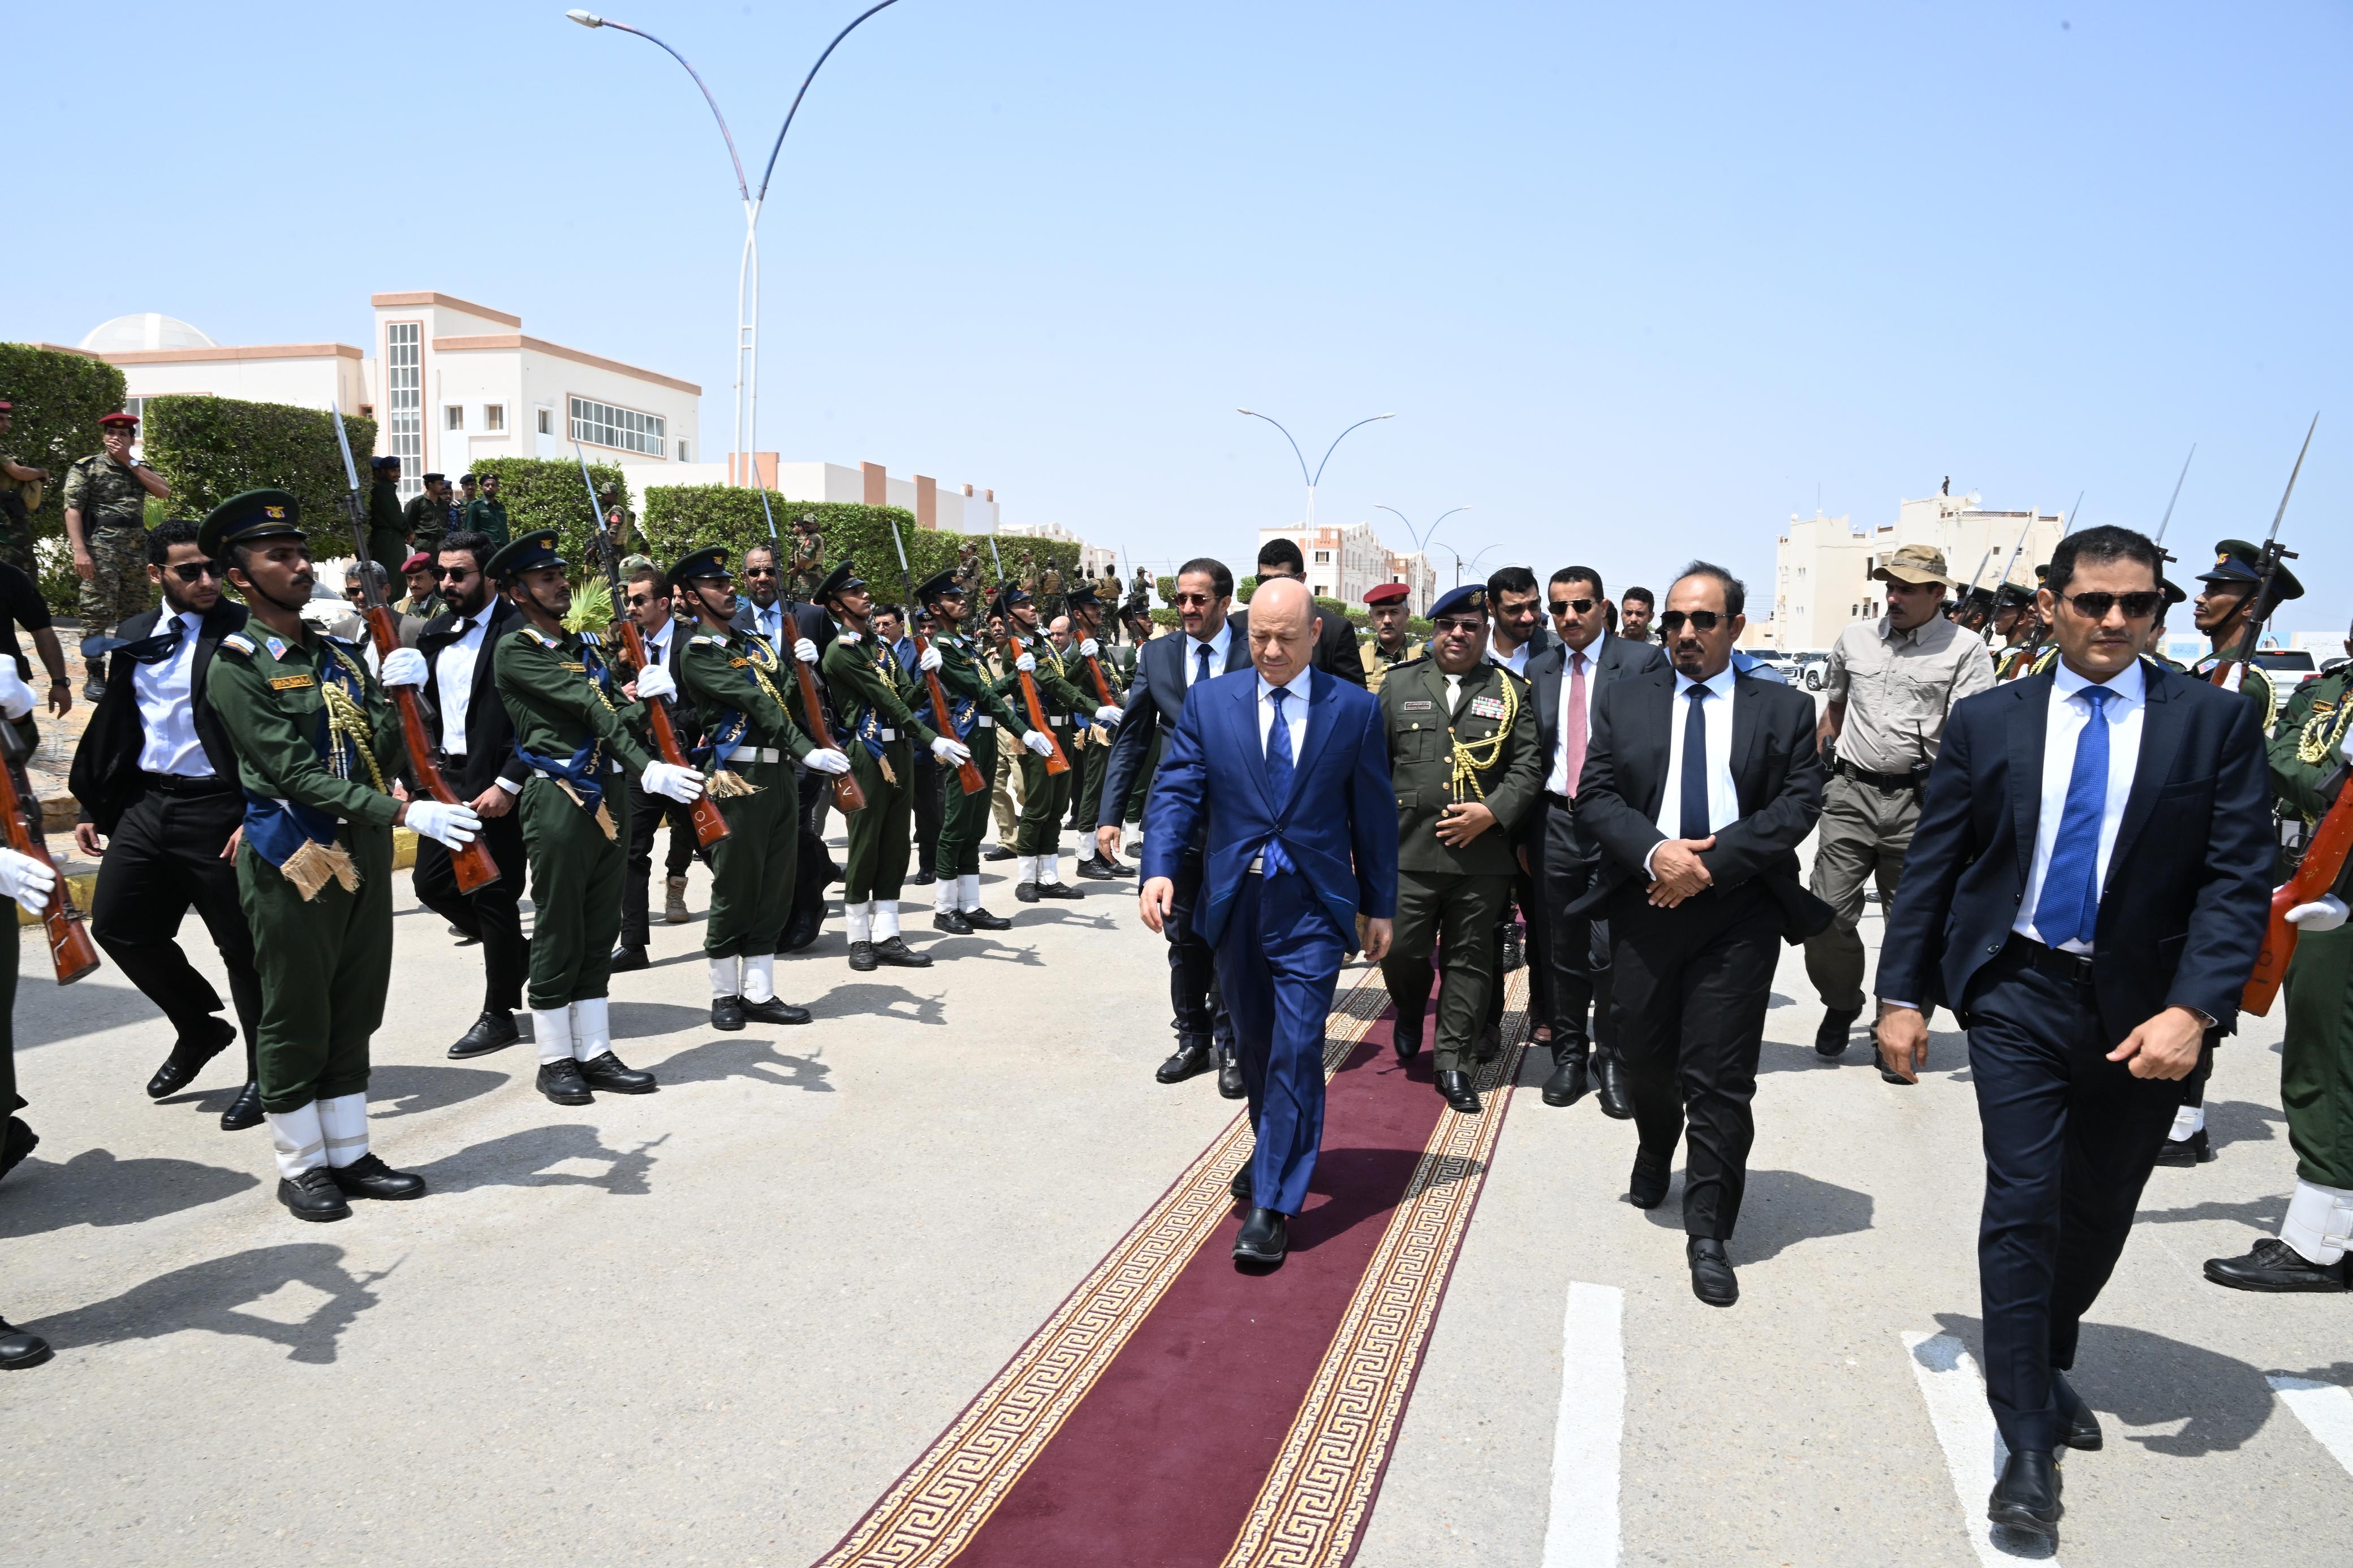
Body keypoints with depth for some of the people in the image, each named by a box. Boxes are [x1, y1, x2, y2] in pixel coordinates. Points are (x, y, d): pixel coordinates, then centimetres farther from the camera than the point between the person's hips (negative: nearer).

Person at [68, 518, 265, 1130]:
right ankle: (199, 1027, 31)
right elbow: (111, 725, 18)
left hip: (219, 811, -7)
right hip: (144, 803, 7)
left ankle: (266, 1075, 16)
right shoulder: (134, 636, 11)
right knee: (116, 925, 10)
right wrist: (91, 805, 15)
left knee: (243, 944, 1)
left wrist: (257, 818, -19)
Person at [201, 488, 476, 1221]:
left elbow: (382, 758, 5)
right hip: (294, 860, -6)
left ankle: (349, 1154, 24)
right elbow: (295, 773, -19)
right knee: (295, 1018, 5)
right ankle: (301, 1167, 19)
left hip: (364, 854, 6)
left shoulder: (340, 654, 11)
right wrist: (404, 812, -26)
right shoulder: (234, 668, -10)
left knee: (353, 1013, 13)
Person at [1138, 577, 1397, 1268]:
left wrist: (1380, 905, 6)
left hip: (1312, 907, -2)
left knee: (1296, 1049, -8)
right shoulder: (1211, 703, 2)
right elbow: (1176, 790, -3)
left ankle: (1272, 1206, -2)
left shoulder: (1355, 709, -1)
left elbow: (1374, 813, 4)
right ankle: (1274, 1151, 41)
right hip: (1234, 903, 3)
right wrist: (1159, 868, -19)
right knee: (1253, 1043, 17)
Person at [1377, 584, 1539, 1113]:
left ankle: (1455, 1063, 16)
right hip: (1408, 850, 0)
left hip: (1482, 853, 0)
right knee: (1400, 949, 1)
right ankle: (1410, 1014, 34)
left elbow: (1528, 766, 1)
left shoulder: (1510, 692, 7)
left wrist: (1492, 813, -13)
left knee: (1469, 960, 5)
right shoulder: (1400, 684, 9)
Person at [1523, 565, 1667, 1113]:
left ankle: (1613, 1062, 11)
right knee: (1563, 953, 11)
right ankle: (1569, 1056, 24)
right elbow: (1531, 756, 13)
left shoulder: (1643, 662, -2)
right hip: (1556, 825, 4)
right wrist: (1526, 833, 9)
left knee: (1610, 952, -6)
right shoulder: (1539, 670, 11)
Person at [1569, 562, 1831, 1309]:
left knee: (1720, 1078, -2)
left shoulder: (1784, 709, 3)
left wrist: (1712, 862, -17)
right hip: (1644, 903, 2)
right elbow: (1596, 793, 0)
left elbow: (1799, 804, -6)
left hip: (1737, 910, -2)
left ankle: (1709, 1232, 9)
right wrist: (1655, 851, -17)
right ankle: (1656, 1148, 48)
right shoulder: (1624, 700, 7)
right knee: (1645, 1056, 16)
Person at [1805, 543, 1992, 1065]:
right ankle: (1841, 1006, 23)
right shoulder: (1854, 638, 10)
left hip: (1920, 801, -2)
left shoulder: (1963, 650, -3)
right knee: (1829, 912, -1)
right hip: (1850, 792, 3)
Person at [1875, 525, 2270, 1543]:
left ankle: (2048, 1364, 41)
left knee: (2100, 1213, 15)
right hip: (2020, 994, -1)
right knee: (2023, 1207, -5)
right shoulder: (1986, 722, 1)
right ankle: (2028, 1443, 5)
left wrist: (2193, 1008, -18)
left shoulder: (2212, 722, -1)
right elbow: (1930, 868, 3)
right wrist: (1902, 994, -1)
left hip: (2147, 1011, 1)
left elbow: (2238, 878, -7)